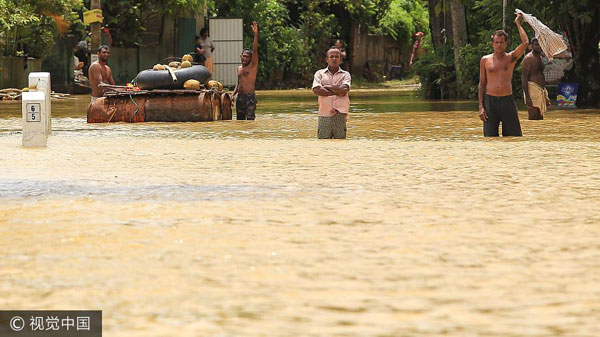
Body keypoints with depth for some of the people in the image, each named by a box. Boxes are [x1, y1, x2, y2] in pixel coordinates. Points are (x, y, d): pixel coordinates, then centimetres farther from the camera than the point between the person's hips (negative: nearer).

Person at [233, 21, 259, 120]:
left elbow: (255, 50, -13)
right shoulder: (239, 68, 16)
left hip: (250, 97, -6)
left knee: (250, 120, -9)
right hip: (240, 97, 6)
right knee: (240, 120, 7)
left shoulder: (253, 66, -2)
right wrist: (233, 94, 14)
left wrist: (256, 34, -22)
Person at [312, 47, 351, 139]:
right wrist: (337, 93, -6)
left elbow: (344, 90, -9)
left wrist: (327, 87, -3)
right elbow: (316, 90, -6)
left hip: (340, 114, 0)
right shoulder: (320, 74, 10)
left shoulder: (345, 74, 10)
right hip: (324, 114, 0)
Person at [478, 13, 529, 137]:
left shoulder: (511, 58, 7)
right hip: (490, 100, 1)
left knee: (513, 136, -2)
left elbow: (525, 43, -9)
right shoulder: (485, 60, 9)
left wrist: (518, 23, 0)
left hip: (507, 100, -1)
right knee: (490, 137, -1)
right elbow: (482, 84, 10)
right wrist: (481, 106, 1)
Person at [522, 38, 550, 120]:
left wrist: (546, 96, 25)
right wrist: (527, 97, -23)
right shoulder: (529, 58, -9)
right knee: (533, 118, -13)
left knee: (540, 118, 8)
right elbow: (524, 77, -15)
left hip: (541, 90, 9)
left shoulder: (539, 58, 18)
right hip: (532, 89, -9)